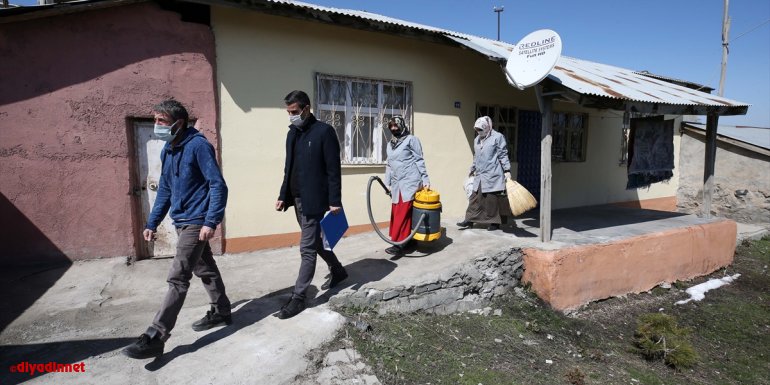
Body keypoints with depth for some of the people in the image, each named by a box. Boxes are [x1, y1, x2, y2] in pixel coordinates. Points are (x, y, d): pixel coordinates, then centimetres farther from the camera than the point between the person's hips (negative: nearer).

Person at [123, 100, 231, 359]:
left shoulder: (198, 146, -16)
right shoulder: (167, 151, 10)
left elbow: (218, 185, -20)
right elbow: (164, 190, 18)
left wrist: (211, 222, -25)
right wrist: (152, 223, 17)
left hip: (196, 222, -9)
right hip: (181, 221, 9)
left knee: (177, 278, -7)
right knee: (205, 269, 18)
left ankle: (155, 337, -1)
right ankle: (221, 312, 32)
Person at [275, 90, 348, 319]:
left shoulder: (324, 131, -11)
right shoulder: (292, 133, 11)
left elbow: (333, 169, -13)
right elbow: (289, 168, 16)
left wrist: (335, 201, -15)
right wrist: (283, 195, 11)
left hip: (314, 200, -8)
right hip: (298, 199, 8)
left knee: (307, 248, -4)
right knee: (315, 241, 19)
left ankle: (298, 297, 6)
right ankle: (337, 271, 39)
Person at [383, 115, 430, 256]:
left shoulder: (411, 139, 0)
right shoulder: (390, 144, 20)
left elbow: (419, 160, -3)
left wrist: (425, 179, -8)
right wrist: (387, 184, 17)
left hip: (410, 182, -7)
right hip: (396, 184, 7)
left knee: (403, 213, -10)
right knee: (396, 213, 6)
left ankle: (398, 244, -9)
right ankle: (409, 240, 17)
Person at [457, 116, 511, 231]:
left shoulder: (497, 137, -5)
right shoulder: (477, 139, 14)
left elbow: (503, 155, -7)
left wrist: (507, 171, -10)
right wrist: (473, 169, 32)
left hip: (492, 176, -6)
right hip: (479, 176, 6)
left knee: (492, 200, 0)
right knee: (475, 198, 6)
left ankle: (494, 222, 12)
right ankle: (469, 220, 13)